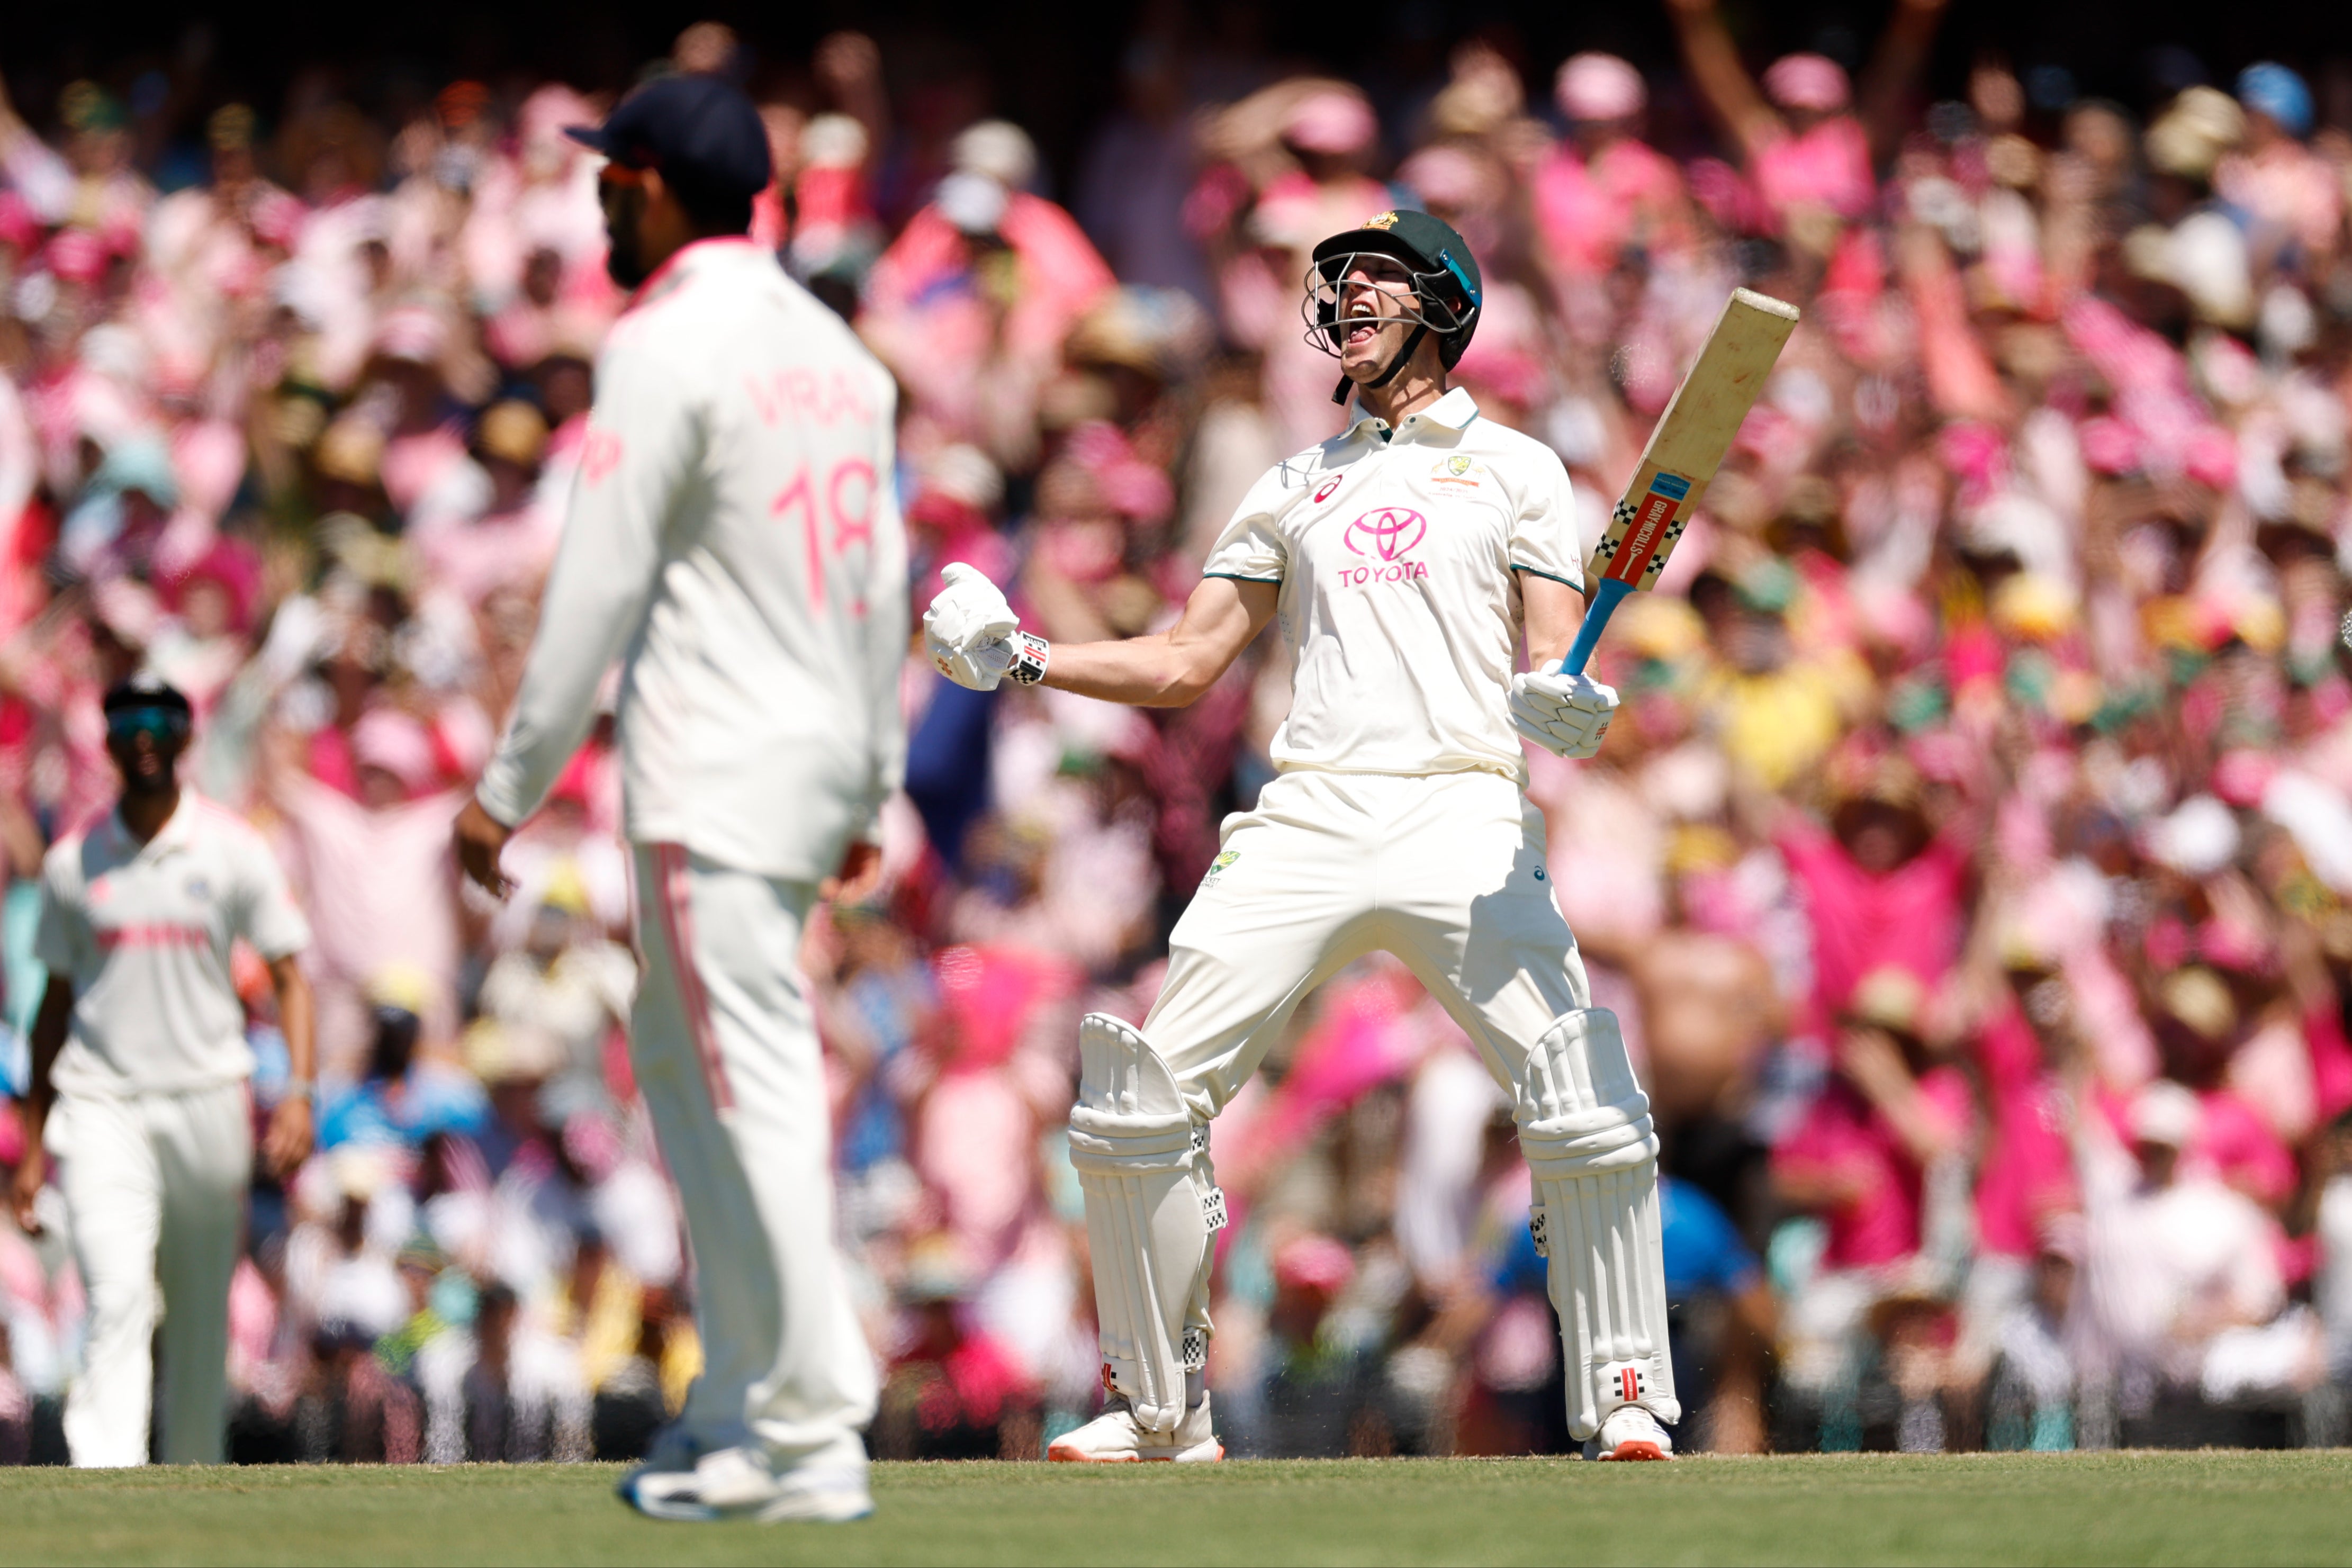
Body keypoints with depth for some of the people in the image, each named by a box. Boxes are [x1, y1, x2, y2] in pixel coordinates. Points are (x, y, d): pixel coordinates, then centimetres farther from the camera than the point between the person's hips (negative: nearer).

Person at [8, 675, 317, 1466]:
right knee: (116, 1297, -17)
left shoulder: (232, 851, 3)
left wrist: (299, 1090, -14)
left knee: (202, 1315, 6)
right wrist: (32, 1145, 13)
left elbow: (288, 974, 2)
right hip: (100, 1105, 0)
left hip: (206, 1103, 0)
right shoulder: (73, 862, 8)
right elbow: (56, 1001, 14)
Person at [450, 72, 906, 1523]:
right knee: (680, 1060, 17)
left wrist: (511, 788, -10)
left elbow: (602, 585, -14)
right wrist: (873, 788, 22)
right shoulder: (834, 347, 15)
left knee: (754, 1090, -9)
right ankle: (746, 1411, 18)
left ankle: (817, 1437, -10)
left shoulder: (669, 346, -11)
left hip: (716, 775, -9)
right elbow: (883, 580, 17)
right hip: (818, 758, 9)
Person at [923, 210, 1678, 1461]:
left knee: (1585, 1098, -20)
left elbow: (1555, 663, 4)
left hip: (1464, 821, -4)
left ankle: (1624, 1401, -10)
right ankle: (1162, 1413, 7)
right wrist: (1019, 657, 9)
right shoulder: (1296, 486, 24)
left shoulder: (1514, 468, 13)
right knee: (1141, 1098, -6)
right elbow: (1183, 664, 21)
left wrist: (1567, 705, -20)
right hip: (1305, 826, 4)